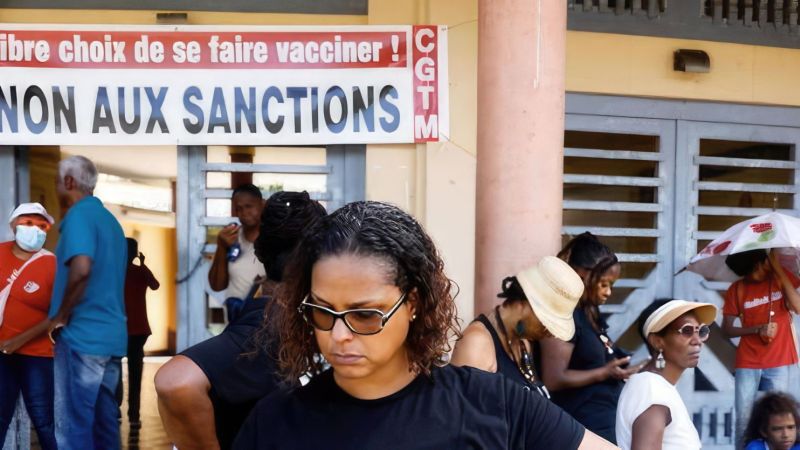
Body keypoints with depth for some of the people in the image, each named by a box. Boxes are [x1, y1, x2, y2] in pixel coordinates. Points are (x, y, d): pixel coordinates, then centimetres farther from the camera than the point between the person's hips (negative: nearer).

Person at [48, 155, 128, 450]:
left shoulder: (79, 215, -10)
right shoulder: (110, 220, 17)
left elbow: (81, 269, -26)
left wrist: (60, 316, -14)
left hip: (81, 336, -9)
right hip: (111, 335, 9)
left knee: (73, 426, -4)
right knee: (104, 420, 13)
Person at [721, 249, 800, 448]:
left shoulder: (782, 276, 2)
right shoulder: (736, 290, 1)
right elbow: (727, 330, 1)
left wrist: (778, 269, -15)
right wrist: (758, 329, -15)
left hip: (782, 363, 0)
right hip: (747, 364, 0)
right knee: (744, 420, -1)